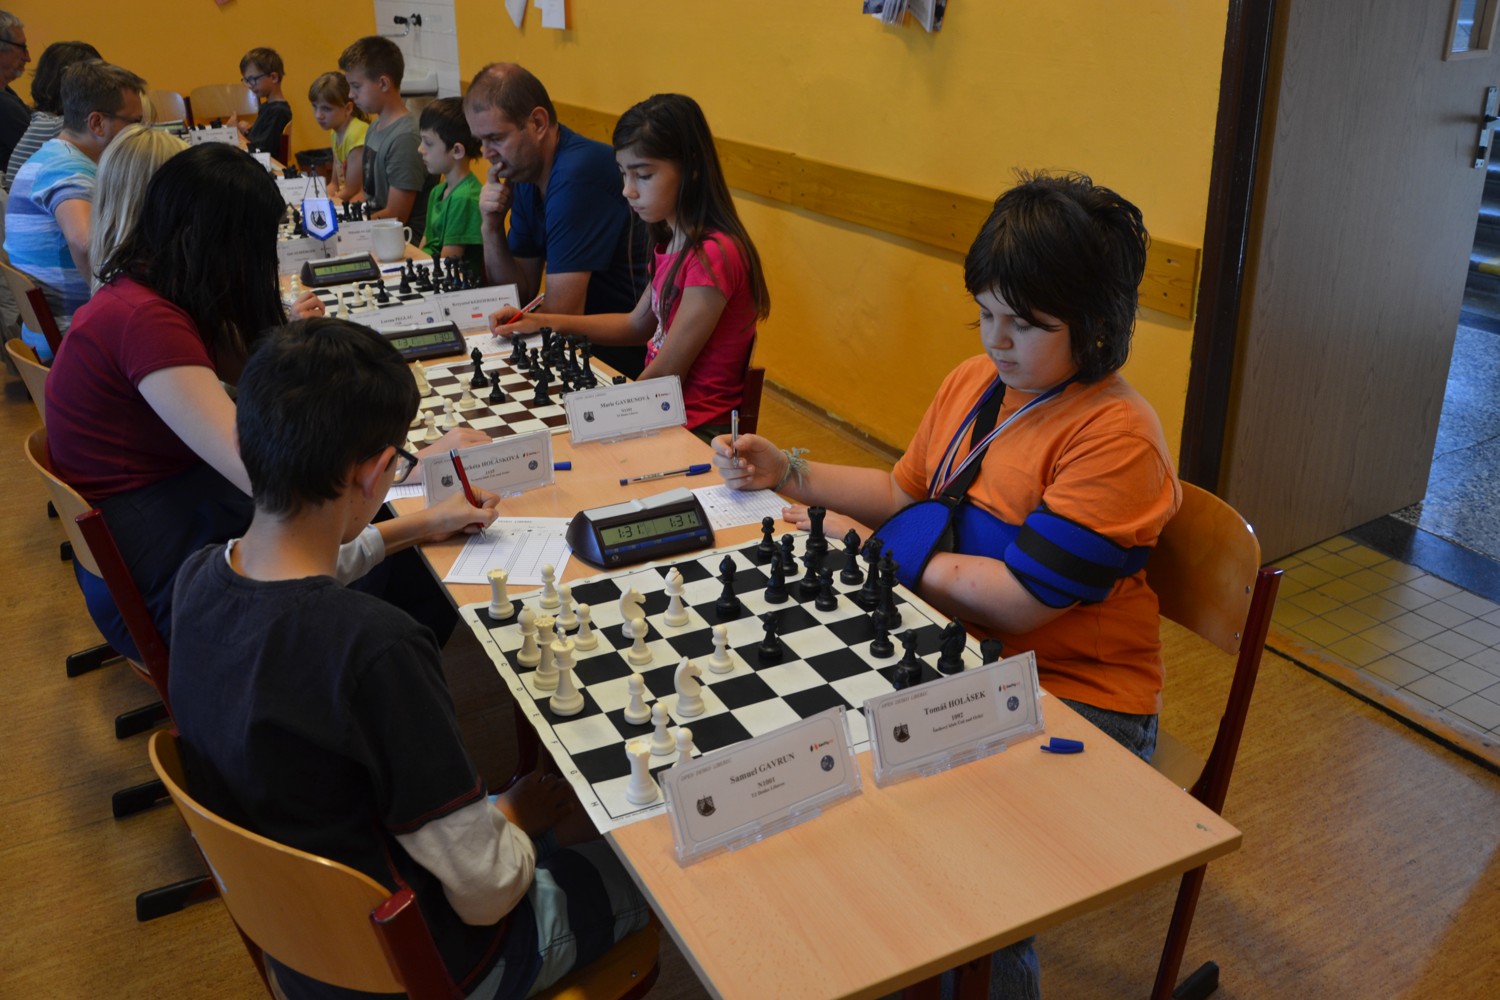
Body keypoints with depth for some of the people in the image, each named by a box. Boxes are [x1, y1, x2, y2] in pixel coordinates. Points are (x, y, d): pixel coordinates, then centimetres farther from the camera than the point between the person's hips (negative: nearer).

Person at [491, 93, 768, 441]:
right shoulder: (674, 243, 8)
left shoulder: (713, 255, -22)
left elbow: (666, 374, -18)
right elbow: (637, 325, 19)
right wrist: (543, 322, 9)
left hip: (696, 428, -8)